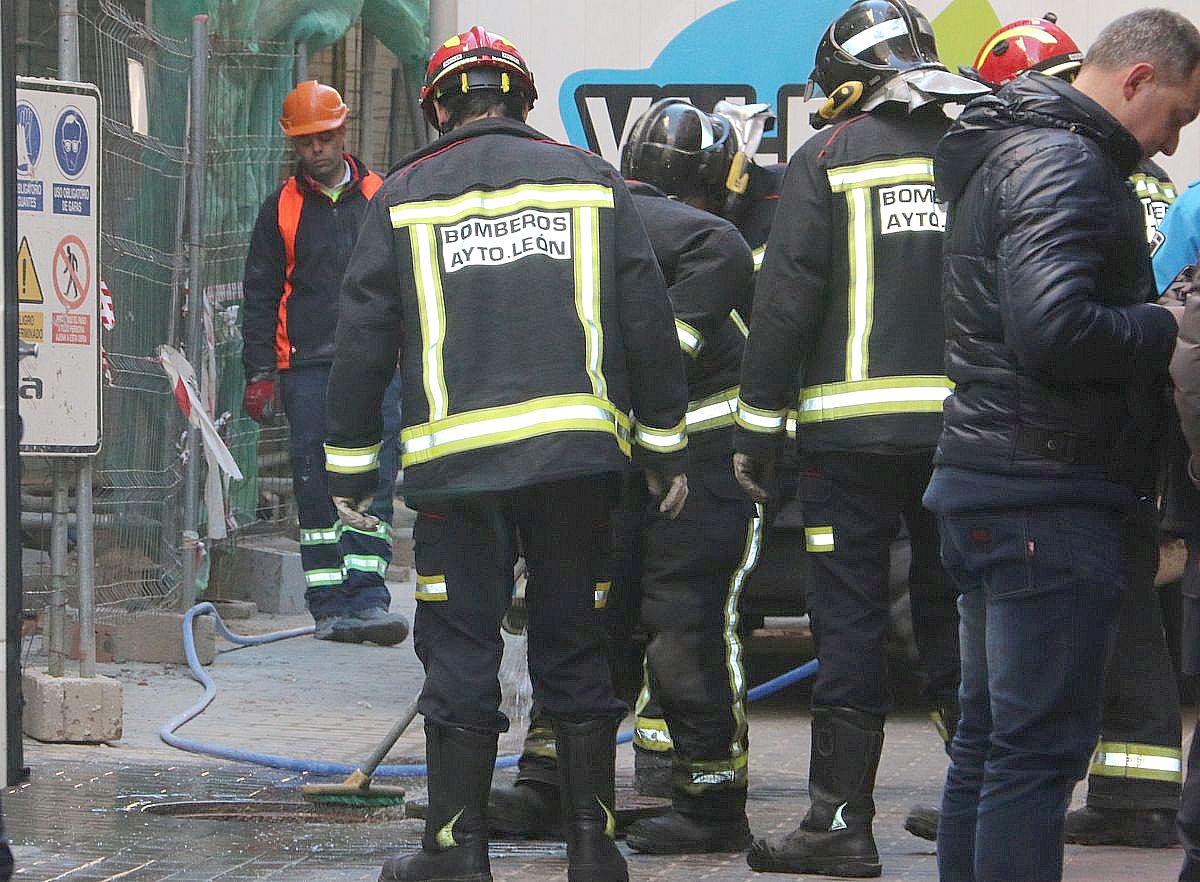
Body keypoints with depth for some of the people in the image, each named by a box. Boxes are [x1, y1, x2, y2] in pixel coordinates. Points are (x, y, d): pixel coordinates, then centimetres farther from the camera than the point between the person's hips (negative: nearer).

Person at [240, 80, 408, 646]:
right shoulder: (281, 210, 10)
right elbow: (259, 297, 10)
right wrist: (259, 372, 1)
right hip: (307, 370, 0)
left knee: (373, 484, -8)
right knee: (316, 490, -1)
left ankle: (368, 597, -11)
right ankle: (330, 605, 3)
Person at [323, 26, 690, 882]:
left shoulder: (405, 196, 5)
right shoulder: (592, 180, 9)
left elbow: (363, 339, 5)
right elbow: (648, 321, 8)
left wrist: (351, 464, 11)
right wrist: (666, 449, 14)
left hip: (456, 458, -2)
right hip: (578, 454, 2)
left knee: (461, 651, 3)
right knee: (575, 644, 9)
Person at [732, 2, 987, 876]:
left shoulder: (827, 158, -2)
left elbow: (787, 299, -5)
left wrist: (759, 423, -1)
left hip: (854, 427, -3)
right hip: (968, 430, 3)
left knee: (851, 624, 0)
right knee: (957, 612, 10)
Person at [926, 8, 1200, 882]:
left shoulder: (1012, 155, 19)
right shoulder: (1065, 166, -15)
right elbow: (1055, 330, -27)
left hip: (986, 481, 11)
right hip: (1052, 493, -11)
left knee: (991, 735, 16)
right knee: (1042, 742, -9)